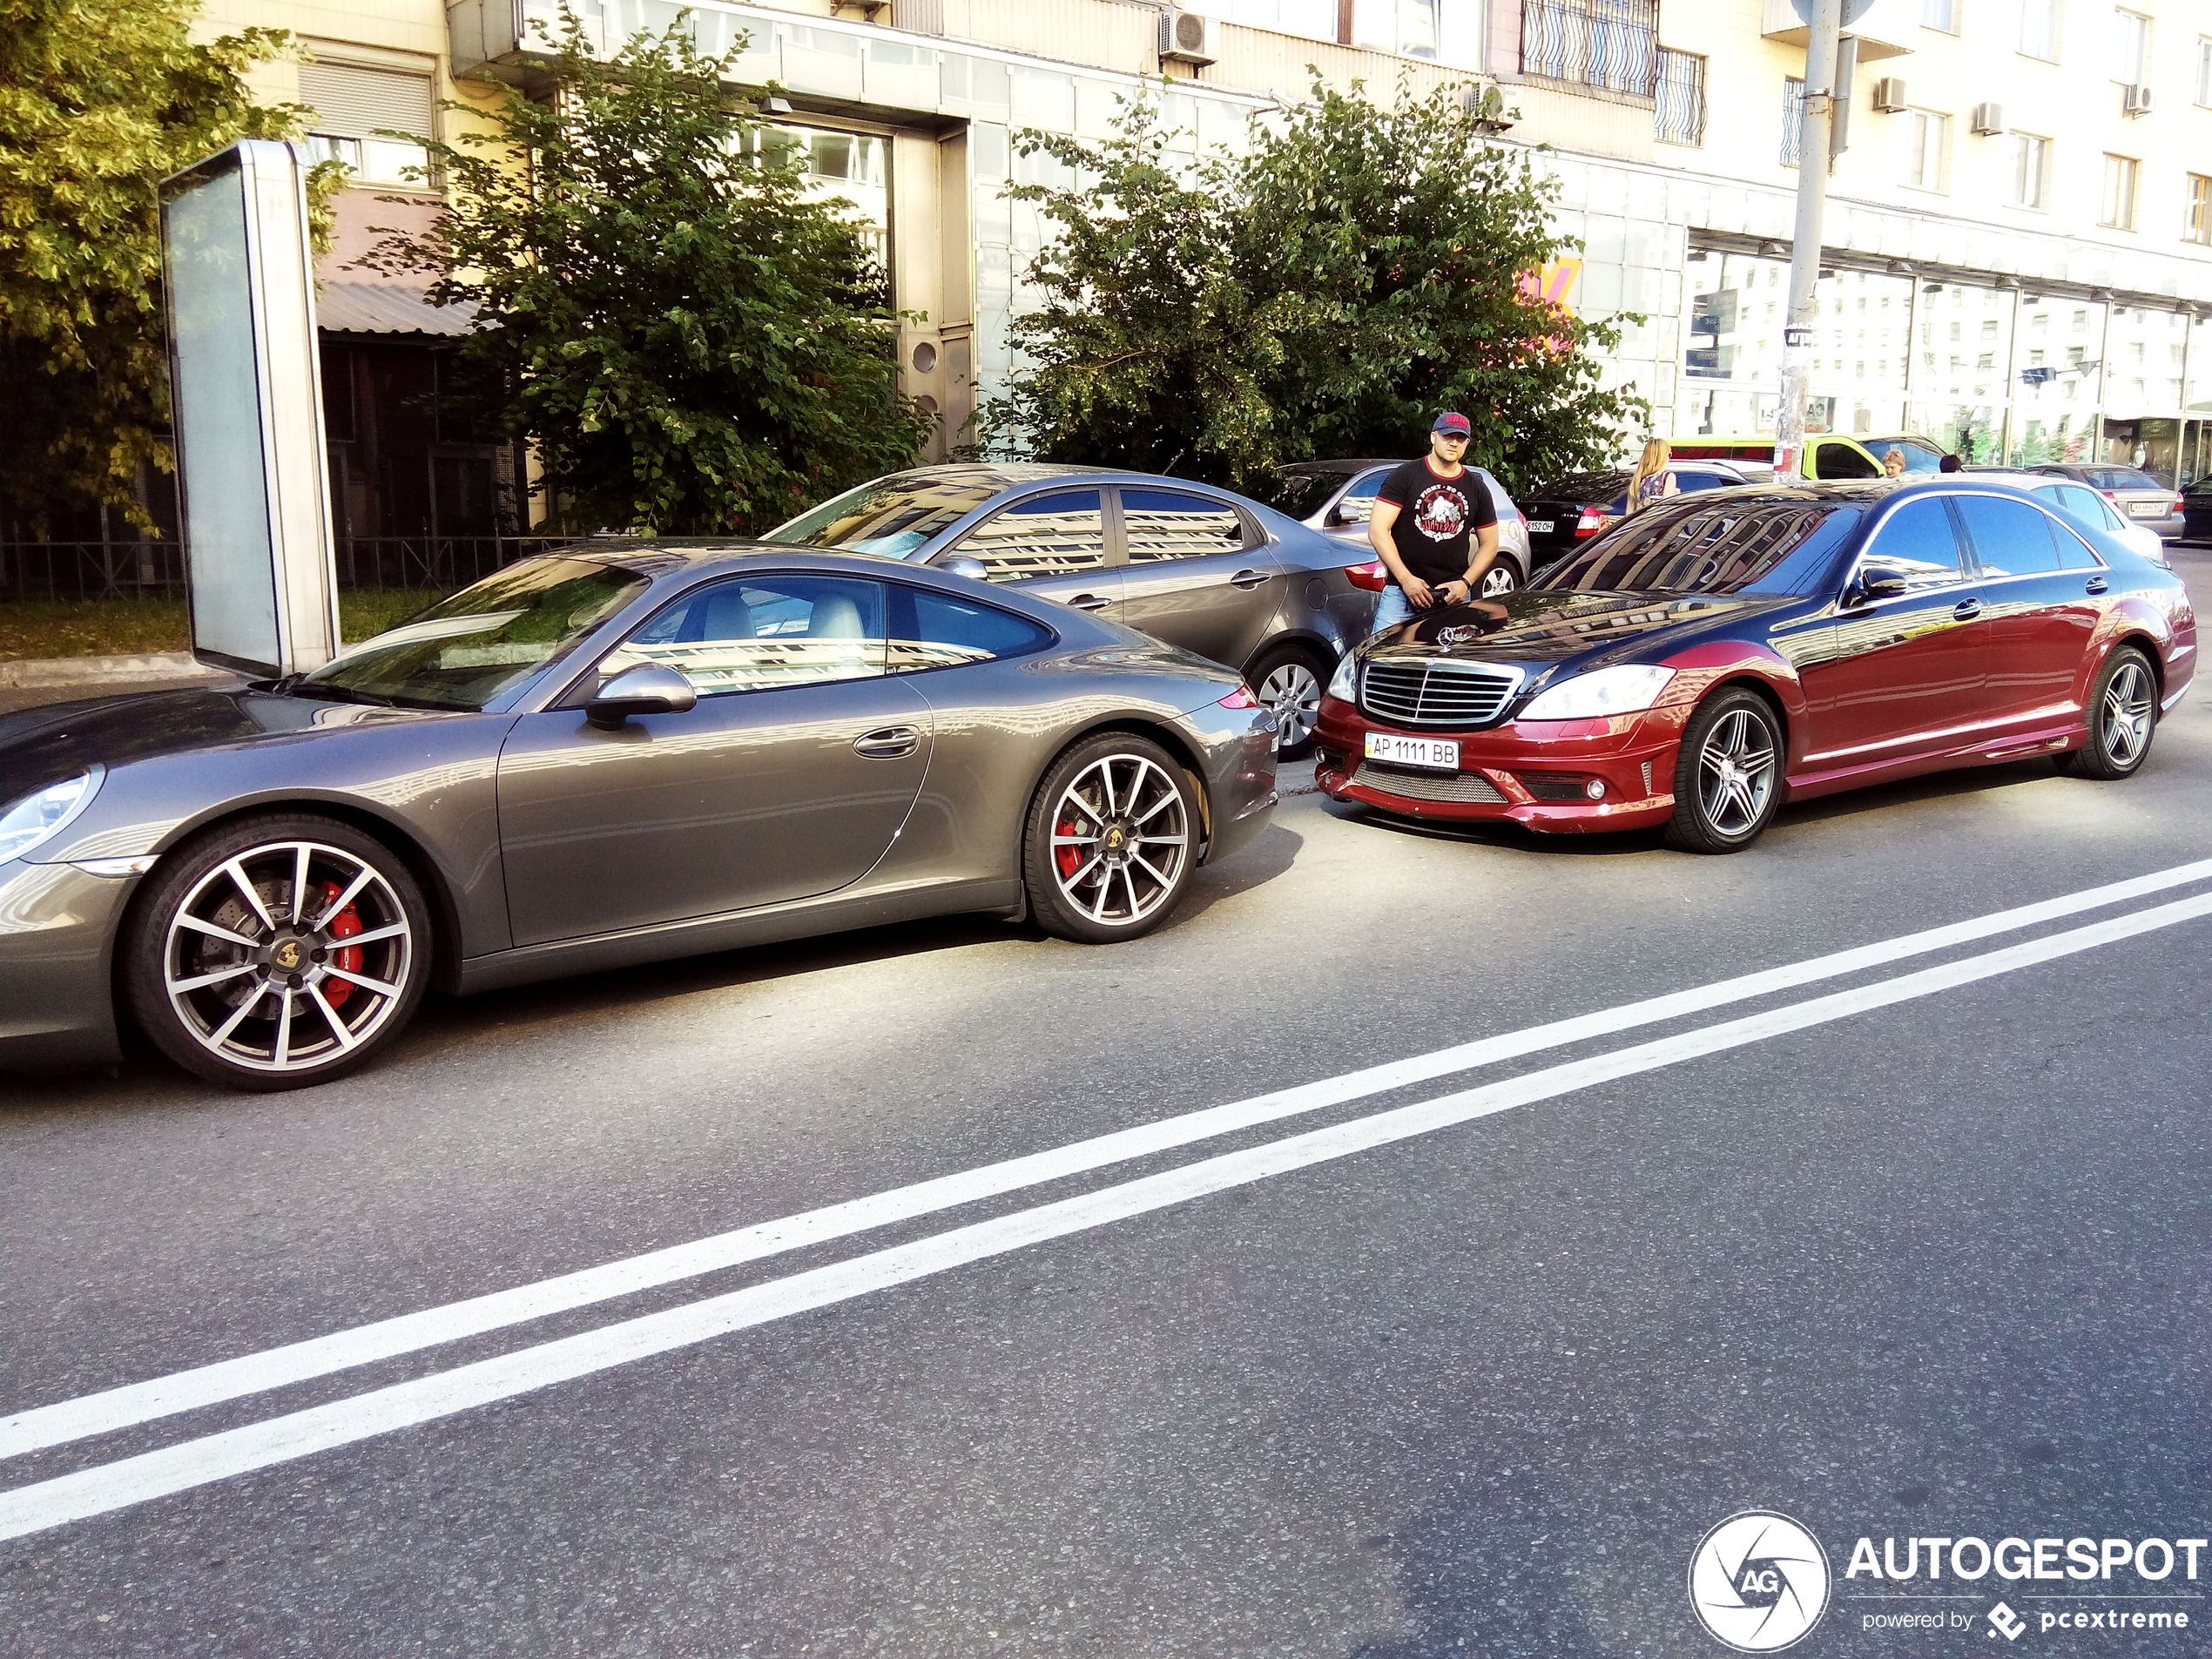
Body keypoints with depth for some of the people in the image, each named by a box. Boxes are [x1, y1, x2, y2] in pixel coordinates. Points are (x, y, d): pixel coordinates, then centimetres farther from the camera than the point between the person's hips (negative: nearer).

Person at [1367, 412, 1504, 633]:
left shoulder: (1476, 488, 13)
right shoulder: (1405, 476, 1)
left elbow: (1489, 543, 16)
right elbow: (1377, 531, -6)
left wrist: (1466, 582, -1)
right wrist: (1406, 579, -13)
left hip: (1454, 597, 3)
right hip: (1402, 592, -3)